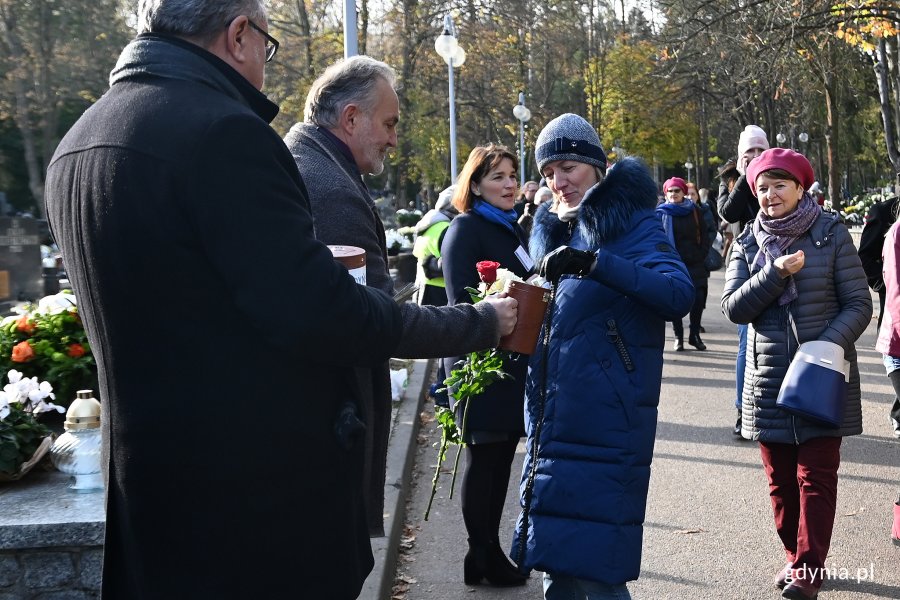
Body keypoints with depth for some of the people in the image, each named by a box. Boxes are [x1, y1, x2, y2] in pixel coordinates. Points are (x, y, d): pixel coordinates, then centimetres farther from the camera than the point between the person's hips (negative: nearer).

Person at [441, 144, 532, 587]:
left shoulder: (512, 229, 16)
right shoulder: (465, 230, -8)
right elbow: (462, 302, -15)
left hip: (515, 364, 8)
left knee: (502, 458, 11)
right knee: (484, 460, 0)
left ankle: (490, 553, 20)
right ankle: (482, 558, 11)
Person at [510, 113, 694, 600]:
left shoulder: (631, 226, -5)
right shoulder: (552, 231, 16)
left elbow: (679, 294, -23)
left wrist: (594, 262, -31)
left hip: (605, 427, -7)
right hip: (551, 424, 7)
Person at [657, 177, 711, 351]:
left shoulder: (694, 211, 10)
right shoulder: (661, 213, 5)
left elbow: (704, 235, 10)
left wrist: (702, 255, -2)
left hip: (695, 264, 1)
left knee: (698, 298, -5)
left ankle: (695, 335, 10)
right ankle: (678, 337, 10)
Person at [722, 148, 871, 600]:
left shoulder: (831, 234, -2)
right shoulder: (748, 243, 6)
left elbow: (858, 304, -4)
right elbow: (733, 308, -5)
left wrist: (828, 346, -19)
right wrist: (776, 273, -18)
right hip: (768, 377, 3)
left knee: (816, 475, -3)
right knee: (780, 478, 8)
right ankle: (795, 556, 23)